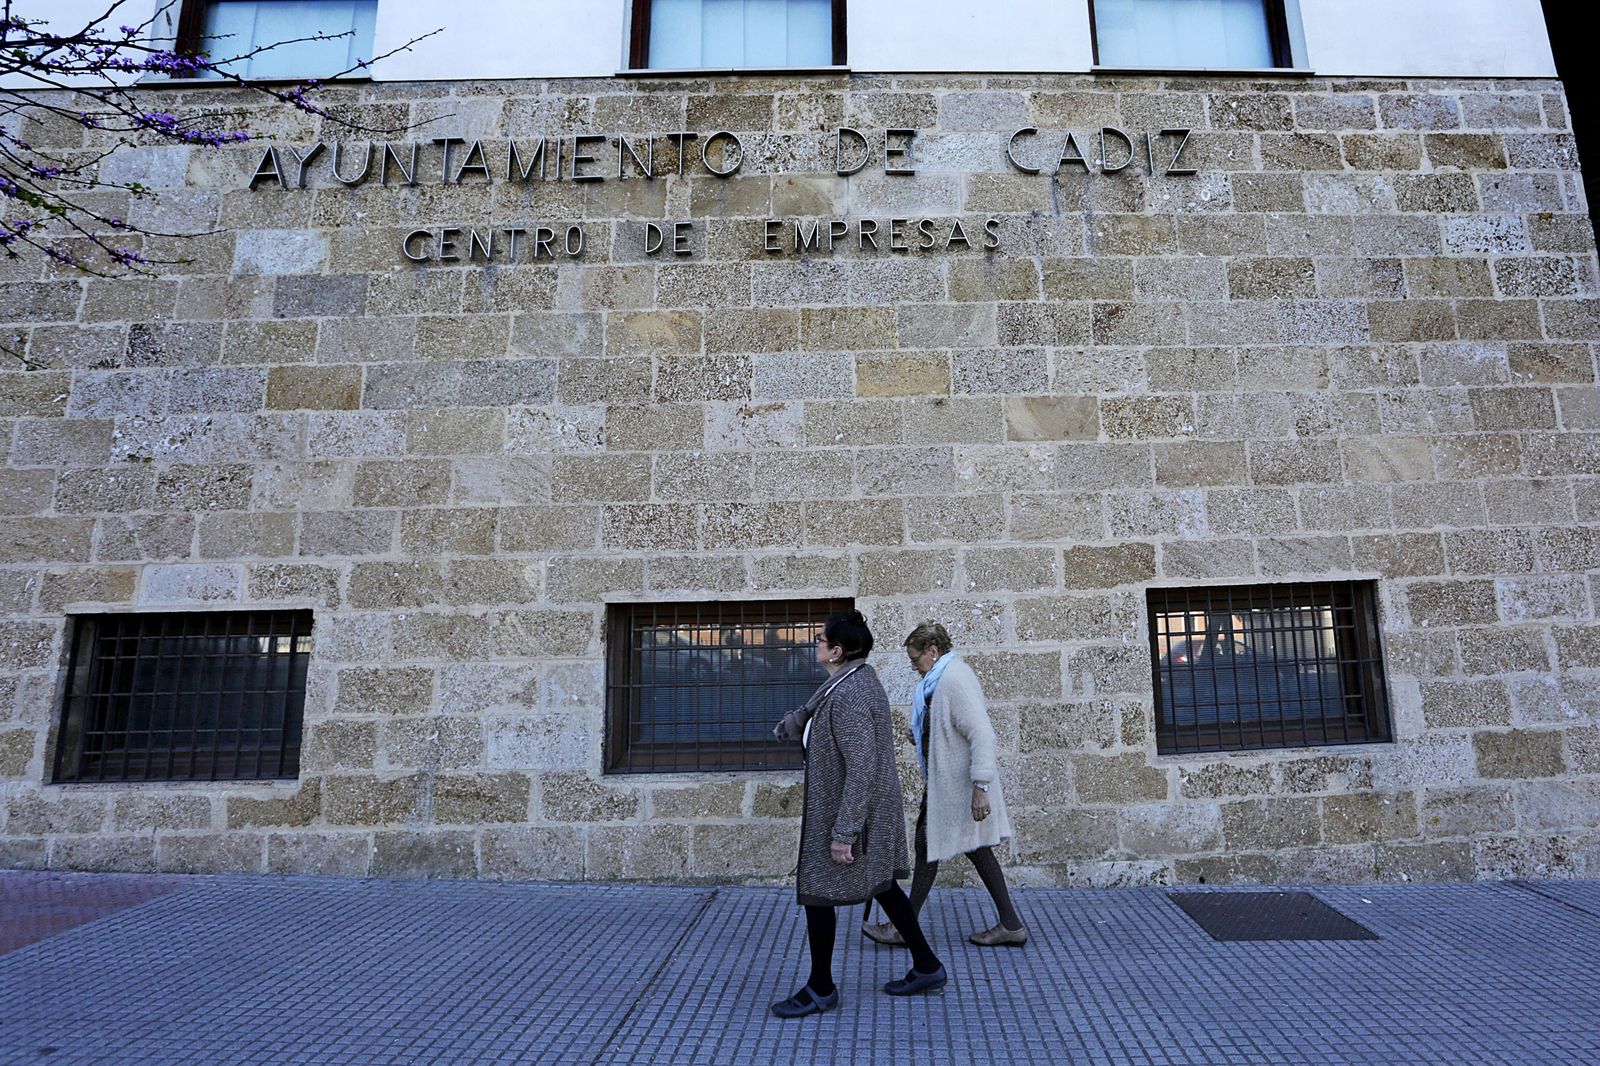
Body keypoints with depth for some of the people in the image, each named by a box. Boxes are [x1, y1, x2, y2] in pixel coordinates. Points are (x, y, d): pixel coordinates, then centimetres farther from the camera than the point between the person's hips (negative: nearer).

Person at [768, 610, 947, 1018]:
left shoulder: (848, 698, -27)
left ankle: (821, 989, 19)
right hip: (874, 808, 10)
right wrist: (788, 725, 33)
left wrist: (844, 831, -25)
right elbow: (812, 710, 22)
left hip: (842, 812, -10)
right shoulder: (858, 678, 4)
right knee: (882, 883, 19)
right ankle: (927, 966, 31)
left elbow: (862, 770, -28)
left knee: (817, 893, 4)